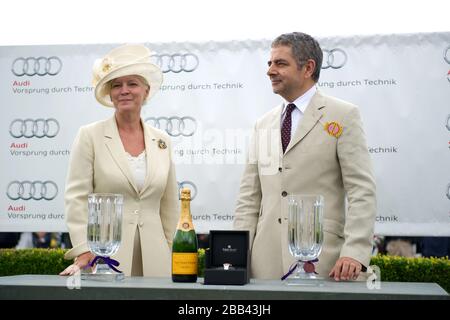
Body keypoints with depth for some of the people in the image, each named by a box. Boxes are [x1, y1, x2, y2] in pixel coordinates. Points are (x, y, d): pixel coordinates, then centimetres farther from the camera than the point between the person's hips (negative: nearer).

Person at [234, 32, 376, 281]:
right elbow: (249, 197, 13)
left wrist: (354, 253, -17)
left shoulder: (343, 116, 0)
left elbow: (361, 191, -7)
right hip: (265, 261, 4)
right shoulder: (263, 124, 15)